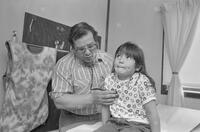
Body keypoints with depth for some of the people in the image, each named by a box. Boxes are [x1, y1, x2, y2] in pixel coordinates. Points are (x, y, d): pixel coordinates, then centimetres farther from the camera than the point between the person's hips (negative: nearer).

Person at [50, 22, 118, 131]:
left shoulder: (109, 60, 1)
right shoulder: (63, 64, -9)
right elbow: (59, 100, -14)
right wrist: (92, 99, -23)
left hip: (104, 118, 2)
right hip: (74, 121, -2)